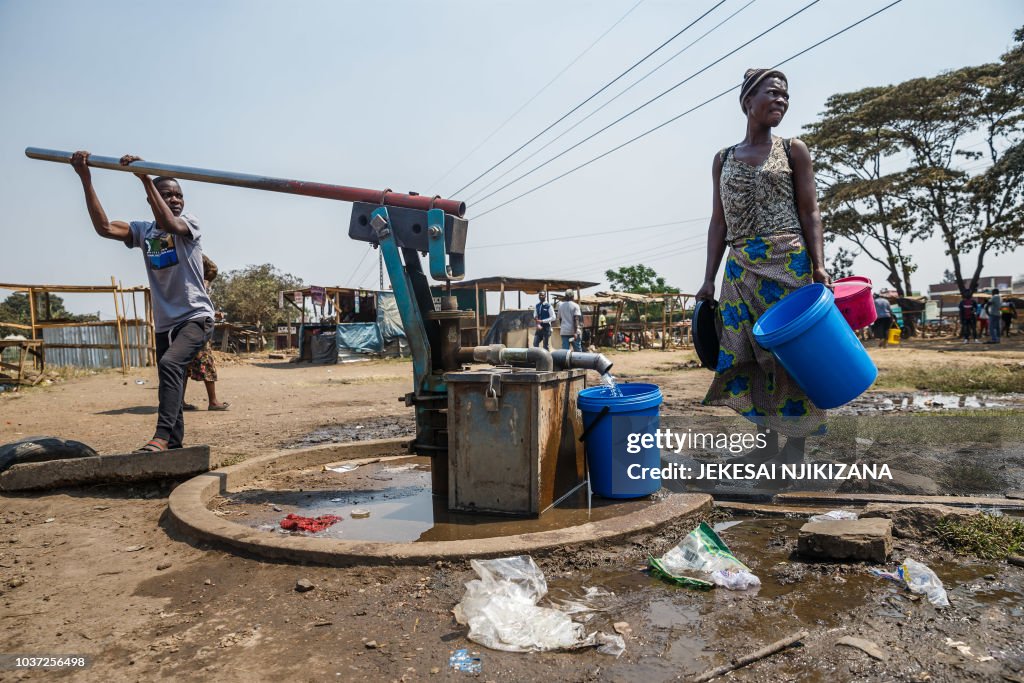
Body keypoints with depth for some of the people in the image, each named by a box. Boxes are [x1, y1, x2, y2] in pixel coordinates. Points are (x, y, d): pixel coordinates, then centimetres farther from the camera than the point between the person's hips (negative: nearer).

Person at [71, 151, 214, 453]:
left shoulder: (189, 223, -3)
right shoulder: (143, 230, 9)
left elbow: (169, 224, -26)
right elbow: (104, 227, -8)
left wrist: (145, 178, -29)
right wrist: (86, 180, -14)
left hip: (196, 317, -5)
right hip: (164, 323, 6)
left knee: (170, 363, -30)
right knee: (171, 385, 11)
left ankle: (162, 436, -32)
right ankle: (174, 445, 21)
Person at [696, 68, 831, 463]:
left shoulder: (793, 151, 7)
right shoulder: (723, 159, 13)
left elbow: (810, 213, 2)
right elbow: (719, 222, 10)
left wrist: (818, 266, -11)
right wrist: (709, 279, 4)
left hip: (788, 263, -3)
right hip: (740, 270, 3)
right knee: (747, 355, 3)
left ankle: (795, 447, 8)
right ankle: (766, 442, 16)